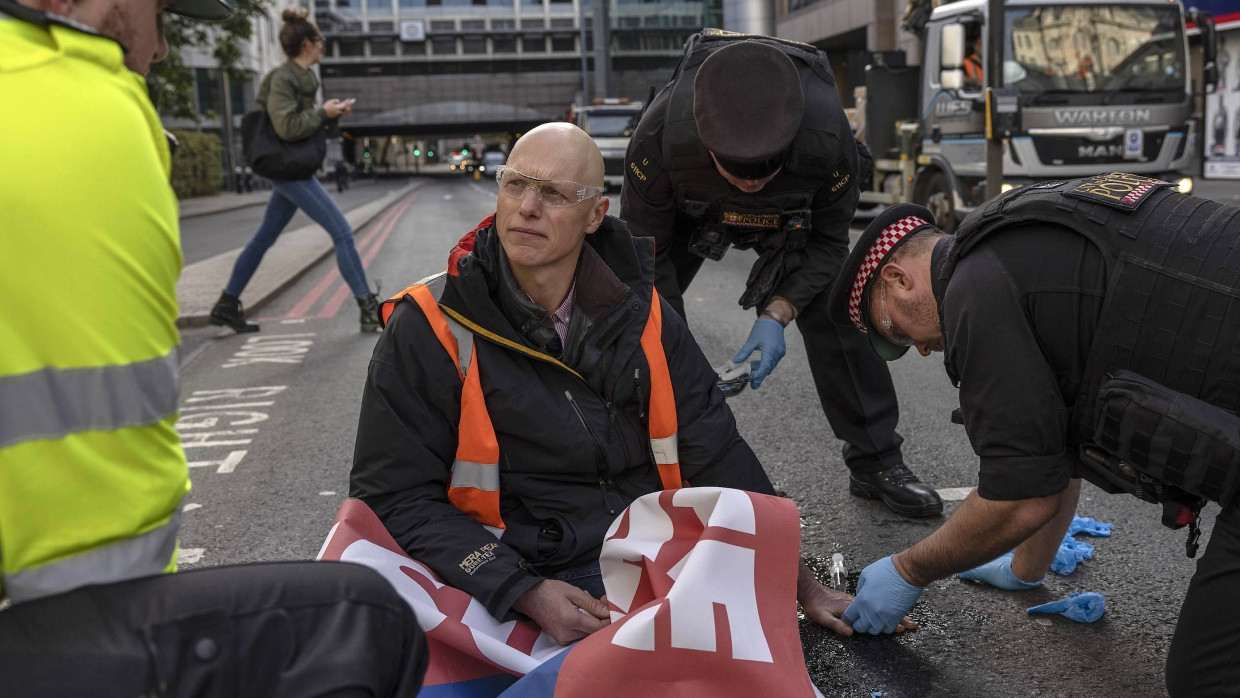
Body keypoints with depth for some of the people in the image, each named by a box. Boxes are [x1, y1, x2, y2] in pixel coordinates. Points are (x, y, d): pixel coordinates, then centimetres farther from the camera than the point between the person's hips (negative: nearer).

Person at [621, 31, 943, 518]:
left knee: (837, 312, -13)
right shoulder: (659, 136, -42)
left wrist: (777, 314, -34)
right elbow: (646, 252, -26)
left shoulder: (828, 142, -41)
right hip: (686, 213, 0)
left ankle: (877, 464, 4)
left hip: (792, 220, 0)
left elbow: (828, 242, -20)